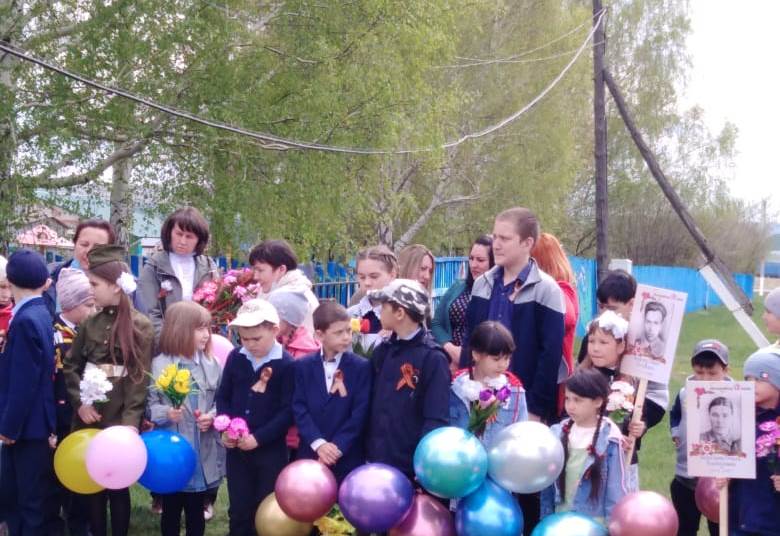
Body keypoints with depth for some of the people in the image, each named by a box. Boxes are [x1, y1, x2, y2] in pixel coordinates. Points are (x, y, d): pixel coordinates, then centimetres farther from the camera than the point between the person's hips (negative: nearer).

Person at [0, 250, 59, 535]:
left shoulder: (26, 320, -21)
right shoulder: (39, 314, 7)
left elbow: (23, 382, -23)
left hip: (28, 425, -9)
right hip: (24, 422, 9)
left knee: (34, 501, 3)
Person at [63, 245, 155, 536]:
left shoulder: (141, 326, -6)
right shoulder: (90, 323, 7)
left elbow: (140, 378, -9)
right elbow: (70, 365, 10)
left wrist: (130, 421, -17)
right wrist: (79, 402, -5)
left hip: (119, 419, -4)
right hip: (89, 419, 4)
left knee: (118, 485, 5)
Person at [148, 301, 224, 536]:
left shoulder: (212, 364, 1)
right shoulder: (159, 364, -8)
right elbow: (148, 404, -6)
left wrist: (212, 416, -13)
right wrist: (166, 413, -24)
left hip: (202, 451, 2)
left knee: (196, 512, 15)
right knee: (171, 511, 13)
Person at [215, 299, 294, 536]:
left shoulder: (287, 365, -13)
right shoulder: (235, 357, 1)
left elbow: (288, 410, -13)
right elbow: (223, 396, 9)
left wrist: (258, 438, -18)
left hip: (270, 451, -4)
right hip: (236, 449, 4)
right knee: (239, 511, 12)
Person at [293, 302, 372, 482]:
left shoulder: (362, 367, -1)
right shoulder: (303, 366, 6)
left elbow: (360, 413, -7)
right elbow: (299, 408, -2)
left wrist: (338, 447, -15)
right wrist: (318, 443, -15)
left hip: (347, 458, -2)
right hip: (311, 455, 2)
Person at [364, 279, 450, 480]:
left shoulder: (432, 358, -11)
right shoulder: (382, 352, 8)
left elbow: (436, 420, -14)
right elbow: (371, 406, 12)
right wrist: (367, 451, 4)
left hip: (411, 468, -6)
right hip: (376, 461, 6)